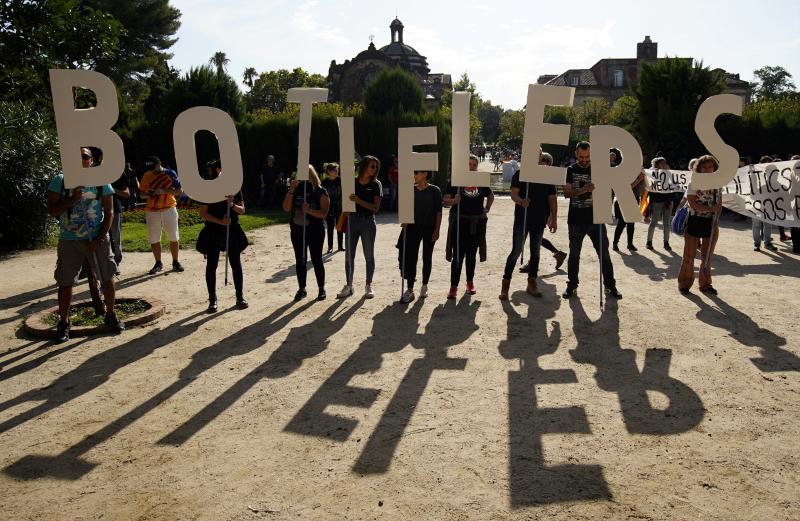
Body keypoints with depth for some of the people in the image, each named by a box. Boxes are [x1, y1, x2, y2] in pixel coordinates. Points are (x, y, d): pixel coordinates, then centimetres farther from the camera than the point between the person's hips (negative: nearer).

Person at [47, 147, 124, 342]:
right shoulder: (60, 180, -1)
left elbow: (109, 212, -1)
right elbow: (52, 211, -4)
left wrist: (100, 238, -11)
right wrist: (71, 199, -21)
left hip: (97, 239, 0)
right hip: (69, 240, 0)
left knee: (108, 278, 3)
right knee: (65, 282, 2)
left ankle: (111, 315, 22)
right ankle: (63, 323, 16)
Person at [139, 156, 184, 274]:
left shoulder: (171, 174, -3)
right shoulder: (146, 176, 4)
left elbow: (179, 191, -7)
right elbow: (142, 192, 11)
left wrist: (163, 191, -20)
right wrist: (148, 194, -12)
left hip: (169, 210, -2)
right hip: (152, 211, 2)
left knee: (173, 238, 5)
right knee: (153, 239, 5)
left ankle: (175, 262, 18)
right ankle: (158, 264, 19)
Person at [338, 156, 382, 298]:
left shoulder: (376, 184, -1)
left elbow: (376, 208, -8)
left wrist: (359, 201, -19)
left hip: (368, 222, -2)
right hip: (352, 220, 2)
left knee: (369, 255, 6)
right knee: (349, 255, 4)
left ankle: (369, 286, 16)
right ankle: (348, 286, 14)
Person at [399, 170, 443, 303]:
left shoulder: (434, 190, -5)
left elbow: (438, 211, -5)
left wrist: (437, 230, -10)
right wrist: (405, 226, 1)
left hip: (429, 228, -2)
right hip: (414, 227, 2)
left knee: (427, 257, 8)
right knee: (411, 257, -4)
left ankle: (424, 286, 24)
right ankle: (410, 290, -2)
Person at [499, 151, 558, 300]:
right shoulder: (520, 174, -1)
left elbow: (552, 199, 11)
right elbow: (513, 194, -10)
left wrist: (554, 219, 7)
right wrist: (521, 201, -31)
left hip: (539, 220, 4)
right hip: (522, 219, -4)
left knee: (535, 252, 10)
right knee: (516, 251, -6)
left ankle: (531, 285, 19)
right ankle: (505, 285, 0)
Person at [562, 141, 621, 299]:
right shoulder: (570, 170, 2)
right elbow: (566, 193, -9)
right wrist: (582, 190, -25)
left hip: (595, 219, 1)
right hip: (576, 220, 0)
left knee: (604, 254, 3)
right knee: (574, 254, 9)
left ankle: (610, 286, 14)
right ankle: (572, 285, 21)